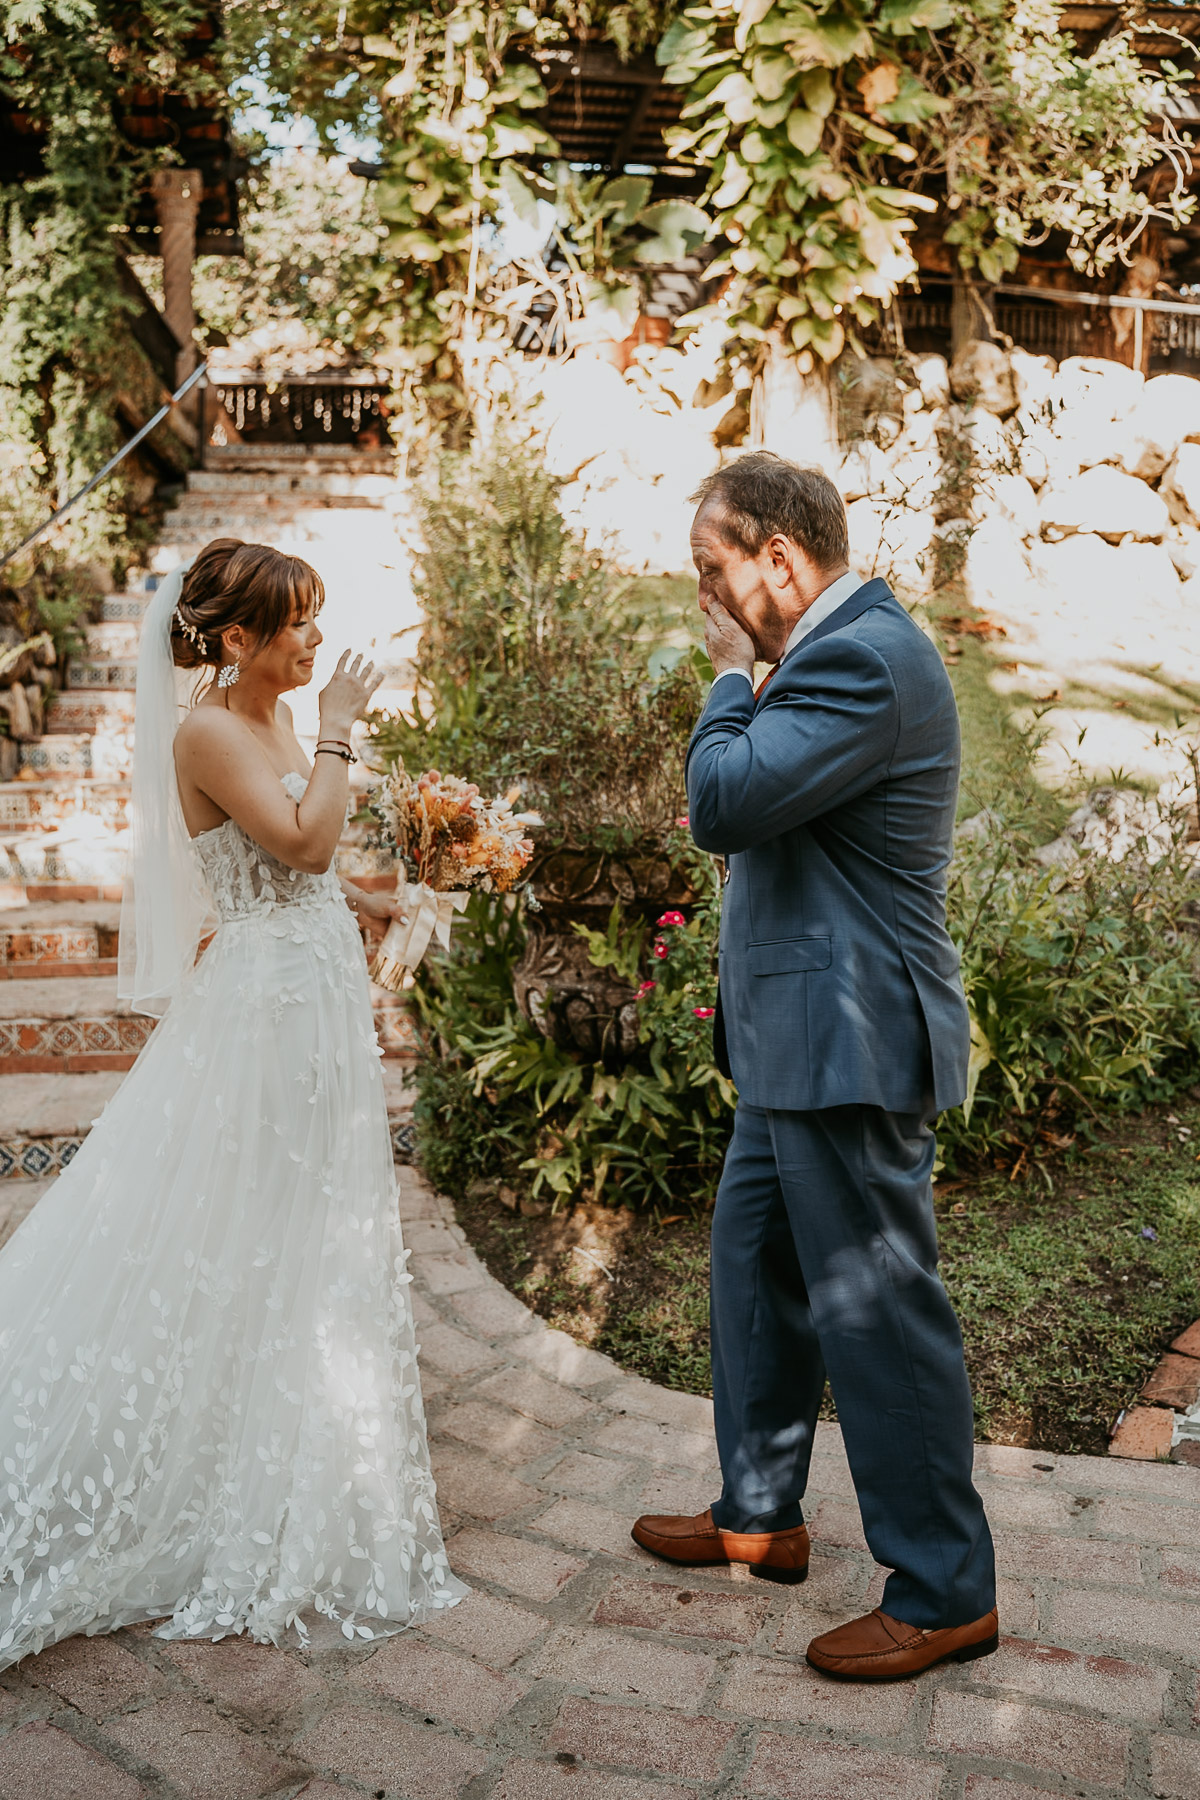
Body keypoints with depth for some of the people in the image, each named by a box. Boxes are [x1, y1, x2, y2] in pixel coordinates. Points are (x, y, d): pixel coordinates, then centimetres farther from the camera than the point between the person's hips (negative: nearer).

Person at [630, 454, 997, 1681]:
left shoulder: (860, 658, -19)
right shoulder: (843, 647, 14)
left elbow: (724, 803, -24)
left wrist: (733, 675, -10)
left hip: (846, 1044, -11)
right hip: (806, 1039, 11)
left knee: (876, 1308, 0)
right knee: (754, 1266, 20)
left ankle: (945, 1591, 18)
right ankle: (758, 1514, 38)